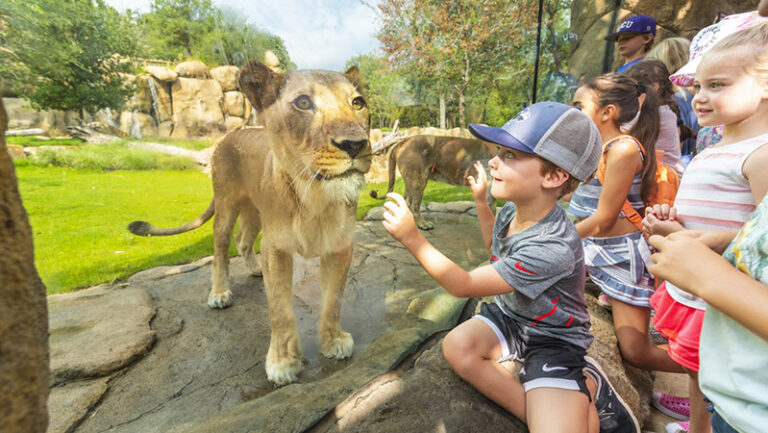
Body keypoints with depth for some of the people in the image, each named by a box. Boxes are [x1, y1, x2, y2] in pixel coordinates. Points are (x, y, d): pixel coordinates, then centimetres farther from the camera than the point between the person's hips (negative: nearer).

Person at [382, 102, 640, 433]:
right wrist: (480, 200, 5)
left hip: (553, 338, -7)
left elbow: (464, 285, -28)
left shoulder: (552, 248, -33)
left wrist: (411, 237, -28)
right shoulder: (512, 210, -11)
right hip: (508, 314, 7)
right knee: (457, 345, -22)